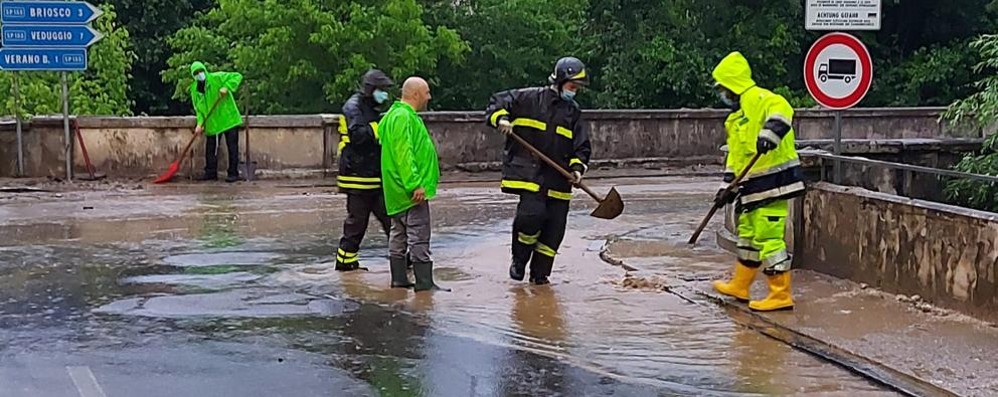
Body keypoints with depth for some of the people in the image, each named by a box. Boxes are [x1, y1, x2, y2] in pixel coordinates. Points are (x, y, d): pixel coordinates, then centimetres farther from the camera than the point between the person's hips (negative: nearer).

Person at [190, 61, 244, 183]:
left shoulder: (217, 78, -8)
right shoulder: (194, 89, 5)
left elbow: (237, 76, -11)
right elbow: (198, 108, 6)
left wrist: (226, 87, -25)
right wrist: (199, 123, -7)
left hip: (229, 119, -4)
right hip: (211, 123, 4)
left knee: (232, 147, -1)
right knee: (210, 149, 7)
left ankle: (233, 173, 5)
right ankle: (210, 172, 18)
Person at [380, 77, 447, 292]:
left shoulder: (399, 115, 18)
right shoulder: (403, 117, -16)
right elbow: (404, 154, -24)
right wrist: (415, 184, -27)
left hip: (398, 192, 11)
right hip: (411, 191, -11)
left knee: (399, 234, 13)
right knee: (419, 236, -9)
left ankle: (399, 278, 18)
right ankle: (424, 282, -8)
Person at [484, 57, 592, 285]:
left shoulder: (573, 112, 12)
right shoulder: (529, 99, 0)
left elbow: (581, 146, 12)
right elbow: (497, 102, 5)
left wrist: (577, 167, -6)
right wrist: (501, 119, -16)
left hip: (558, 178, 5)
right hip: (528, 171, -5)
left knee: (555, 226, 3)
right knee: (532, 214, -22)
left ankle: (540, 273, 17)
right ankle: (519, 259, 3)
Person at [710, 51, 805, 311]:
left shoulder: (759, 99, -11)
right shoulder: (737, 116, 22)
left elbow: (781, 110, -32)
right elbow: (736, 154, 24)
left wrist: (769, 134, -47)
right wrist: (728, 186, 21)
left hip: (772, 181, -11)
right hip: (753, 187, 11)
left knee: (769, 237, -10)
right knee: (748, 232, 21)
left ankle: (781, 295, -4)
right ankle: (740, 286, 34)